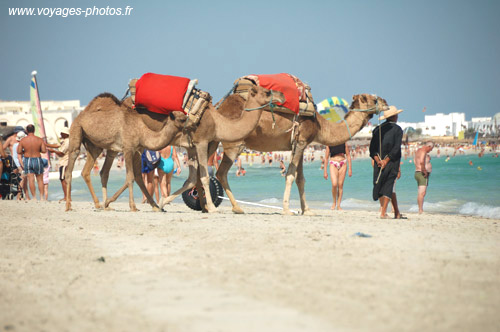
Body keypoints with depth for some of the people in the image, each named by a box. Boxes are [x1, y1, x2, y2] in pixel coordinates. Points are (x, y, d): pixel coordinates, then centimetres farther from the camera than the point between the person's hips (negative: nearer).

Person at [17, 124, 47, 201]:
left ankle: (34, 197, 1)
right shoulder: (39, 140, -8)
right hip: (37, 161, 0)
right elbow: (44, 151, -9)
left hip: (27, 161, 0)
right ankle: (42, 197, 11)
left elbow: (19, 152, -2)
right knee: (40, 180, 11)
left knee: (31, 179, 2)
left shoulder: (22, 140, -7)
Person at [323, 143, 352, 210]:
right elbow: (326, 158, 5)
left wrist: (350, 168, 3)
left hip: (343, 164, 2)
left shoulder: (344, 143, 6)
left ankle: (338, 205, 8)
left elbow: (348, 155, 9)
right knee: (334, 184, -18)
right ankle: (334, 202, 4)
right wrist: (325, 171, 3)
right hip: (333, 164, -2)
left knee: (340, 185, 0)